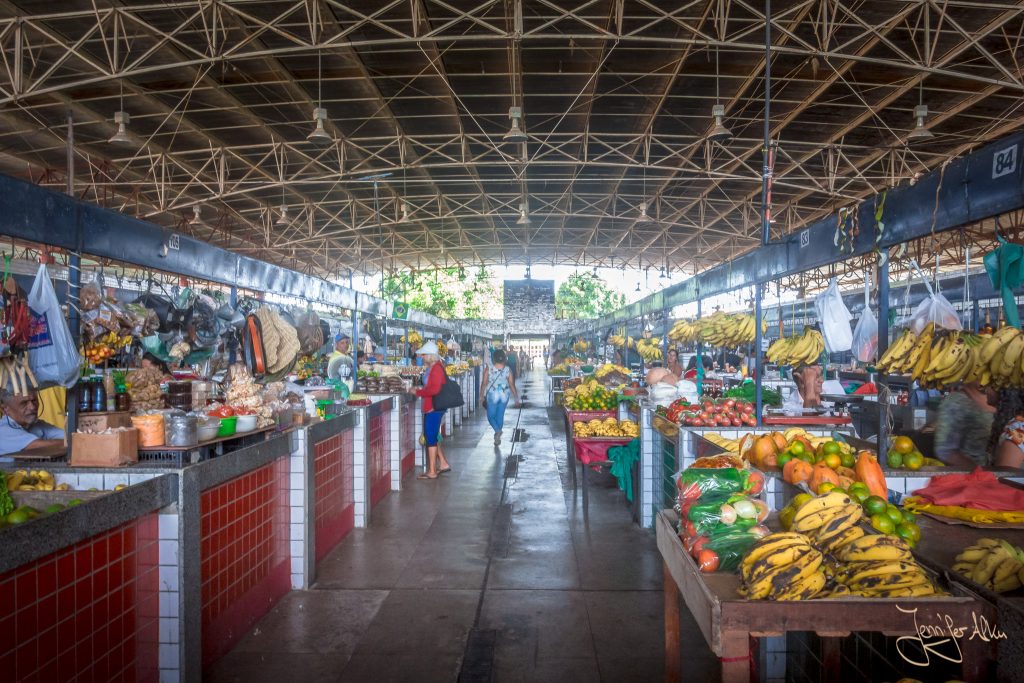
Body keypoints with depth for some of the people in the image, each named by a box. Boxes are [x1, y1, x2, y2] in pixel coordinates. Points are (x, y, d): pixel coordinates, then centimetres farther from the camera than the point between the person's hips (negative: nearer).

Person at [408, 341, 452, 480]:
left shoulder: (436, 369, -18)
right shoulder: (433, 367, 13)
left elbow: (434, 390, -26)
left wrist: (417, 392, -17)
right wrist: (419, 391, 10)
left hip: (433, 408, -10)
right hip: (431, 407, 10)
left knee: (430, 438, -3)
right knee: (432, 438, 17)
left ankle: (432, 472, 5)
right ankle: (443, 464, 25)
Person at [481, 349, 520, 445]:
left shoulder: (488, 369, -9)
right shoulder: (508, 369, -5)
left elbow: (484, 383, -7)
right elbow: (512, 385, -4)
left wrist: (482, 396, 4)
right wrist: (516, 398, 4)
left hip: (492, 395, -2)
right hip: (504, 395, 2)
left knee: (491, 416, 10)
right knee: (500, 416, 15)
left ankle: (497, 430, -17)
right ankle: (497, 437, 21)